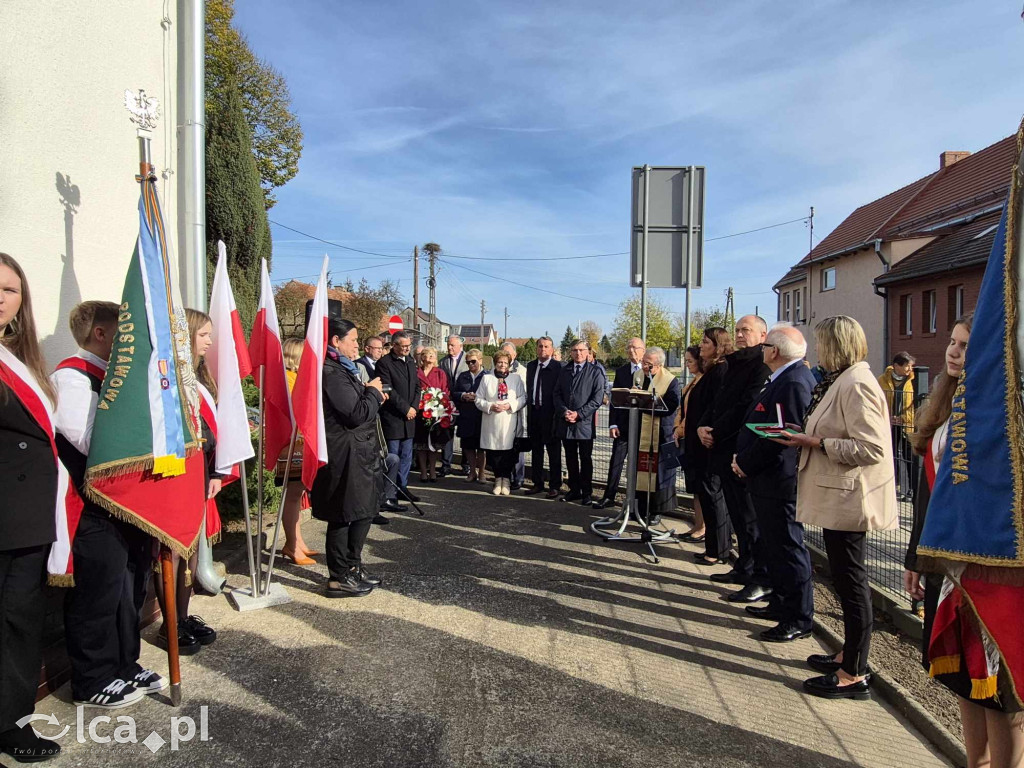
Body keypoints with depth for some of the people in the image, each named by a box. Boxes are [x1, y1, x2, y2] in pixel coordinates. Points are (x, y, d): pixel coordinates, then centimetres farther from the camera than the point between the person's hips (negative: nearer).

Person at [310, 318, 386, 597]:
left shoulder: (341, 369, 14)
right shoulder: (331, 373, -19)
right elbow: (356, 414, -21)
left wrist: (372, 396, 9)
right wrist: (373, 391, -7)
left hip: (356, 454, 10)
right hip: (345, 456, -10)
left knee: (362, 511, 17)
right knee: (343, 516, 1)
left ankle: (351, 568, 29)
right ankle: (340, 577, 13)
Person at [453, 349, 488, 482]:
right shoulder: (462, 376, 14)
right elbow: (454, 394, 12)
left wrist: (477, 397, -19)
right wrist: (463, 396, -8)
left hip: (482, 417, -4)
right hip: (466, 418, 4)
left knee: (481, 447, 4)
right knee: (468, 446, 9)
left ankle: (481, 473, 17)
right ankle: (472, 472, 23)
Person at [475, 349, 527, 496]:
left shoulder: (516, 379, 10)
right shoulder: (487, 379, 10)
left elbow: (523, 398, 5)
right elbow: (478, 400, 8)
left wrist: (510, 405, -10)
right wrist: (490, 406, -9)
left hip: (509, 423, -1)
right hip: (491, 423, 1)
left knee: (508, 452, -4)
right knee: (493, 452, 1)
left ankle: (506, 480, 10)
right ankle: (498, 479, 17)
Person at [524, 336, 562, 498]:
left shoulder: (558, 367, -8)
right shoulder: (530, 366, 11)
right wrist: (530, 406, 10)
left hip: (550, 413, -6)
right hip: (534, 412, 6)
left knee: (553, 452, 3)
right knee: (535, 450, 14)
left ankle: (554, 486, 12)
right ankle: (537, 483, 25)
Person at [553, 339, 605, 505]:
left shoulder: (595, 372, 0)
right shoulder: (564, 371, 12)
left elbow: (598, 398, -7)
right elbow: (557, 394, 9)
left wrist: (579, 414, -14)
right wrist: (564, 411, -8)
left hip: (585, 423, -4)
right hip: (565, 423, 4)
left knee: (586, 459, 4)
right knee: (571, 458, 11)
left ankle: (587, 493, 13)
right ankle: (574, 490, 21)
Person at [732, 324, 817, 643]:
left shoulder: (794, 383, -21)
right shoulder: (785, 379, 13)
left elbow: (779, 436, -25)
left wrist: (745, 464, -15)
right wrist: (743, 459, 8)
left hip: (780, 483, -11)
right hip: (770, 480, 11)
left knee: (787, 548, 0)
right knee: (774, 546, 20)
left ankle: (799, 619, 12)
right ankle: (781, 604, 33)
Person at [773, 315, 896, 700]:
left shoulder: (856, 385, -18)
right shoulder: (841, 381, 13)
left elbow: (870, 448, -25)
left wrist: (816, 443, -20)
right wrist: (809, 436, 8)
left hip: (848, 498, -10)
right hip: (838, 496, 10)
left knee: (850, 580, -1)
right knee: (845, 577, 18)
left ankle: (854, 675, 12)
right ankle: (849, 655, 32)